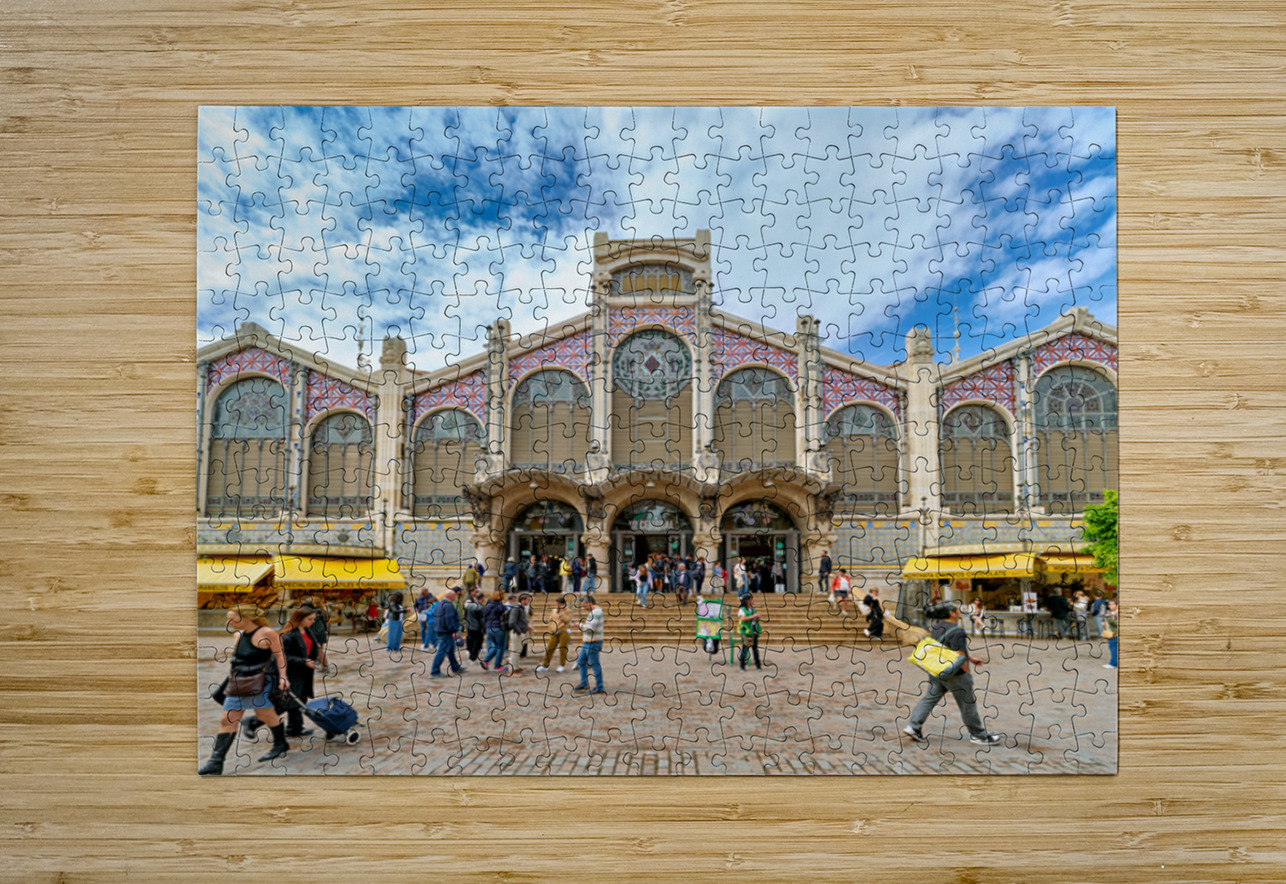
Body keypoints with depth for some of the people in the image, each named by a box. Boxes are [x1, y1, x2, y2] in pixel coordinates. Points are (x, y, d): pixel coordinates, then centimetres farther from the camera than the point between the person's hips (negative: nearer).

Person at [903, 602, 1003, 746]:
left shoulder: (936, 628, 8)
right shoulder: (956, 632, -22)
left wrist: (971, 658, 26)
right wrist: (967, 673, -9)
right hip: (955, 674, -8)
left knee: (929, 698, 10)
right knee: (967, 704, 8)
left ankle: (913, 727, 4)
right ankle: (979, 735, 23)